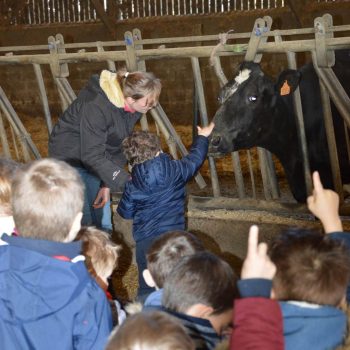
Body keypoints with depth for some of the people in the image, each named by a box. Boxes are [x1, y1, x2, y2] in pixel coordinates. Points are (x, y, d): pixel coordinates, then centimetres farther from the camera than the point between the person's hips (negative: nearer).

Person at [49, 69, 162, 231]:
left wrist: (107, 184, -8)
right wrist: (126, 182, -35)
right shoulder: (96, 107, -33)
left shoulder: (132, 107, -12)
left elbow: (120, 147, -4)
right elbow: (92, 156, -30)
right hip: (70, 156, -6)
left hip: (93, 157, 7)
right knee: (83, 221, -7)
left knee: (103, 223, 10)